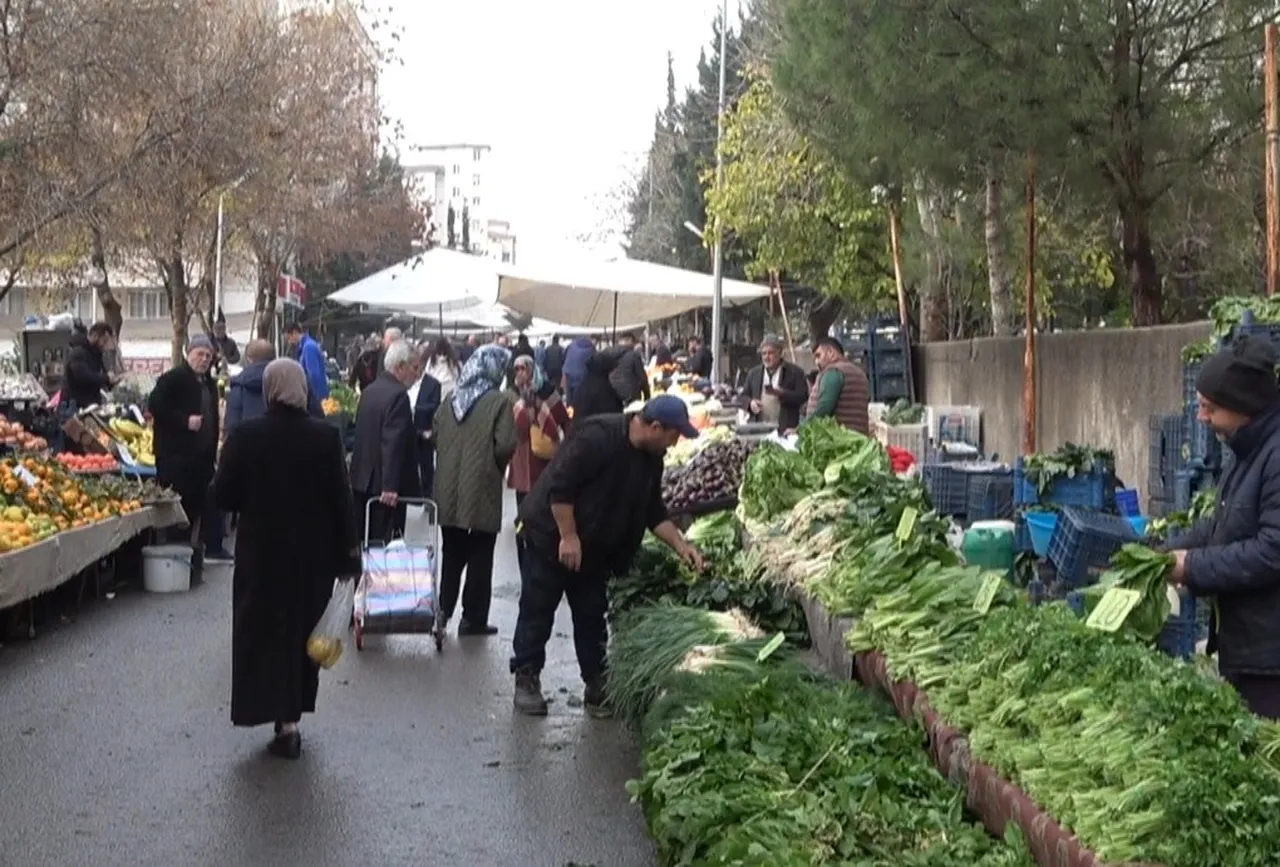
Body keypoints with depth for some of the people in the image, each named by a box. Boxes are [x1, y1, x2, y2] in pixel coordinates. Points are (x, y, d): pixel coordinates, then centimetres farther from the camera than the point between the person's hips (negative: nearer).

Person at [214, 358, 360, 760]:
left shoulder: (245, 436, -11)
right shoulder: (326, 437, -9)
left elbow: (223, 496, -7)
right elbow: (341, 500, -6)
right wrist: (347, 556, 1)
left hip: (261, 553, -1)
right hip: (313, 555, 1)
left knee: (264, 632, 8)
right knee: (301, 631, 15)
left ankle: (284, 720, 1)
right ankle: (291, 715, 22)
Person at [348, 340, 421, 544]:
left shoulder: (369, 391, 11)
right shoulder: (398, 395, -17)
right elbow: (393, 443, -23)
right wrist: (390, 486, -26)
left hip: (362, 480, 9)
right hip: (385, 486, -9)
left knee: (363, 540, 13)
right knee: (386, 542, -2)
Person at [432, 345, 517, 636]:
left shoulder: (452, 400, 7)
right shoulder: (498, 402, -11)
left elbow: (436, 437, 9)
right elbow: (505, 445, -18)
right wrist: (495, 464, 1)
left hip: (449, 491, 5)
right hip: (482, 491, -5)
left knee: (452, 556, 16)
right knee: (480, 558, 4)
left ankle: (443, 610, 18)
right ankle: (473, 618, 8)